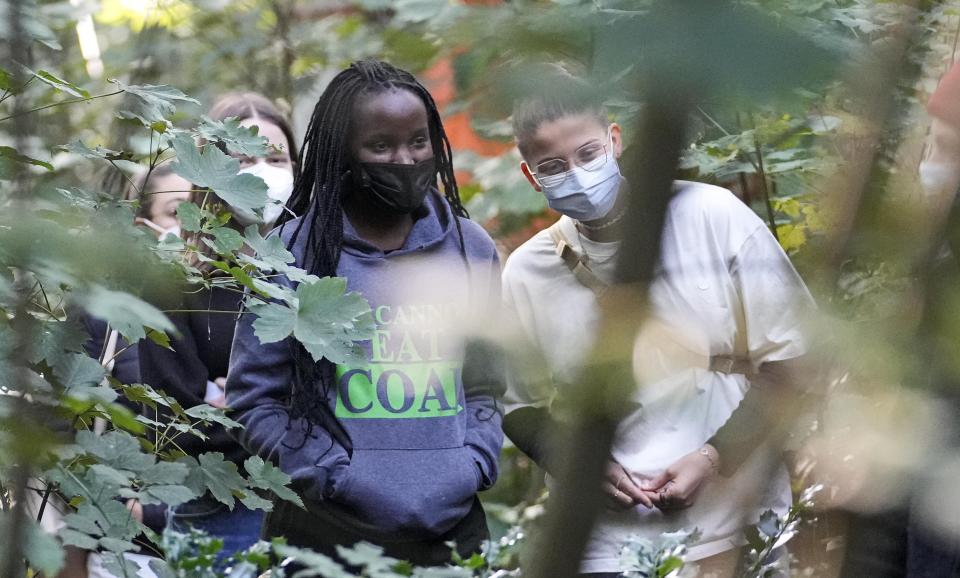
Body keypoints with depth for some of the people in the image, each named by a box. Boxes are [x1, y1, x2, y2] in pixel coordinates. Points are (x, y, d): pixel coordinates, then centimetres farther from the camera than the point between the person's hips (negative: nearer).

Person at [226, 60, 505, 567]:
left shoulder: (471, 248, 8)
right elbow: (253, 397, -2)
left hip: (453, 527, 3)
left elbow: (482, 387, 14)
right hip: (328, 529, -3)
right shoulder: (294, 251, -3)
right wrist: (340, 480, -11)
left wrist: (471, 468, -3)